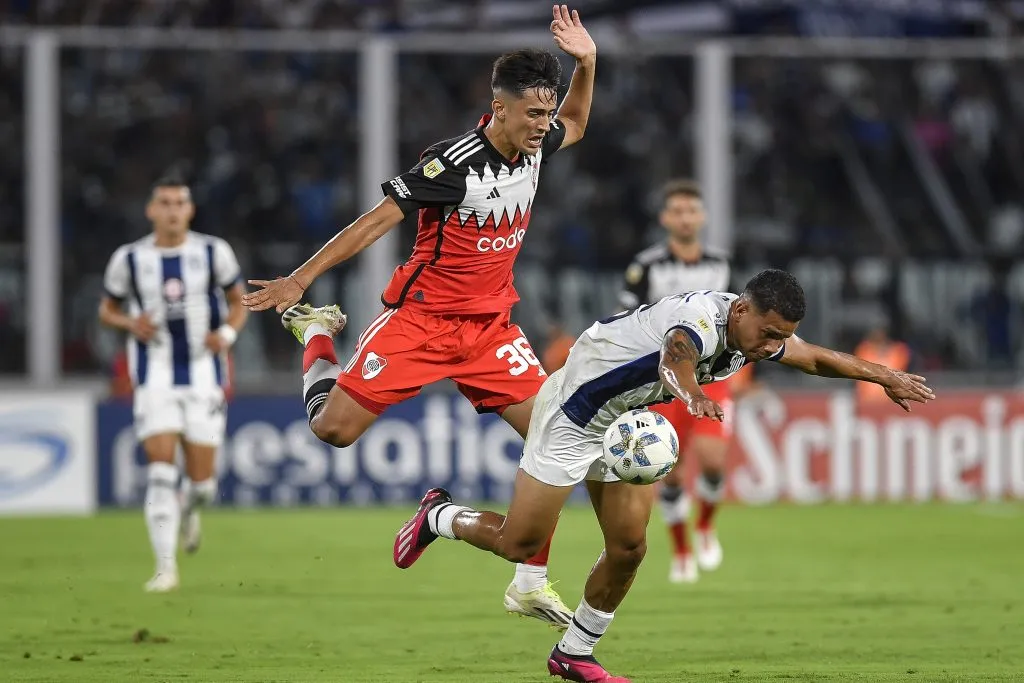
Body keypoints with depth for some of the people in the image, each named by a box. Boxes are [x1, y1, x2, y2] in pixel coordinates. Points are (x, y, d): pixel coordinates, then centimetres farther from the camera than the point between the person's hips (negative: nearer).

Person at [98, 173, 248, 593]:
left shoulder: (214, 253, -1)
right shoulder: (129, 259, -1)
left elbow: (238, 303, 11)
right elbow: (107, 310, 12)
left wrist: (227, 333, -10)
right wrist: (130, 323, -10)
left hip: (203, 374, 1)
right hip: (155, 379, -1)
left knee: (202, 482, 2)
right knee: (161, 468, -15)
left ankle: (188, 508, 40)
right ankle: (165, 567, -11)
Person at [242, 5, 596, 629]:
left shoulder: (534, 145, -1)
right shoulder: (455, 162, -22)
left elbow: (575, 125, 25)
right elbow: (378, 221, -19)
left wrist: (587, 64, 6)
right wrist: (300, 279, -20)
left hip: (490, 325, 6)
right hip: (421, 316, -5)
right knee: (334, 428, -9)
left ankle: (532, 584, 0)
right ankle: (316, 331, 24)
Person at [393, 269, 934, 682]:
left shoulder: (759, 333, -8)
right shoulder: (702, 318, -35)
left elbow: (817, 358, 11)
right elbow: (677, 353, -60)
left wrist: (885, 377, 11)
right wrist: (692, 393, -80)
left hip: (625, 426, 8)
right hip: (574, 412, -8)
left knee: (628, 549, 0)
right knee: (519, 545, -1)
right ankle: (438, 516, 28)